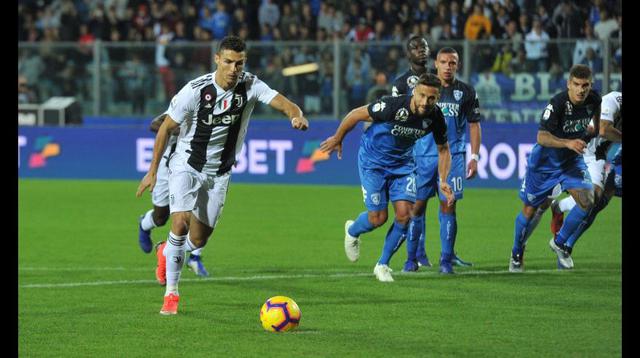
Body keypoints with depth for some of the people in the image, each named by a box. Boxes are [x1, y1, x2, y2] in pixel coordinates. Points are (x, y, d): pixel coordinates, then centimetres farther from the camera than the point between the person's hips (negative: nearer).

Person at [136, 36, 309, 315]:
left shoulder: (250, 86, -12)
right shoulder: (195, 90, -19)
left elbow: (282, 102, -24)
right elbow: (166, 128, -9)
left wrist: (297, 116, -49)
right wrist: (153, 172, -7)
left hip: (219, 173, 4)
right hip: (187, 166, -3)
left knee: (198, 240, 7)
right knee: (180, 222, -24)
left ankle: (167, 251, 43)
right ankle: (171, 294, -10)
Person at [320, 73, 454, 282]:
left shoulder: (435, 118, -17)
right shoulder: (392, 106, -32)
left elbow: (443, 149, 1)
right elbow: (357, 114, -16)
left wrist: (443, 181, -10)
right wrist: (337, 139, -2)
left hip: (402, 163, 4)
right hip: (373, 161, -4)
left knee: (405, 214, -10)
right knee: (378, 218, -7)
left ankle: (382, 265, 11)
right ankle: (352, 232, 31)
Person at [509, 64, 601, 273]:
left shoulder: (593, 100, -13)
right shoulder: (557, 103, -30)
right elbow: (542, 137, -39)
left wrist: (594, 132, 24)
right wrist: (568, 143, -52)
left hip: (572, 160, 4)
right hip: (546, 160, -4)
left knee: (587, 201, -15)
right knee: (530, 210, 5)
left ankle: (559, 244, 8)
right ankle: (516, 255, 29)